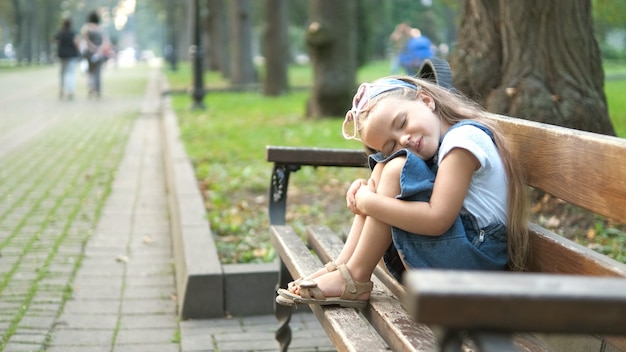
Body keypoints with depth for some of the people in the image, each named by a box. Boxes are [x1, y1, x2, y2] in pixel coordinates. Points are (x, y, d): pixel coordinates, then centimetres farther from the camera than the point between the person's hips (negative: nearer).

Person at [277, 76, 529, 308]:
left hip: (475, 258, -10)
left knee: (397, 169, -20)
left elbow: (436, 219, -25)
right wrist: (366, 190, -5)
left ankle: (355, 278, -12)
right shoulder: (442, 145, 13)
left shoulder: (464, 139, -16)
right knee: (383, 166, 7)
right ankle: (341, 266, 0)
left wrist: (368, 202, -16)